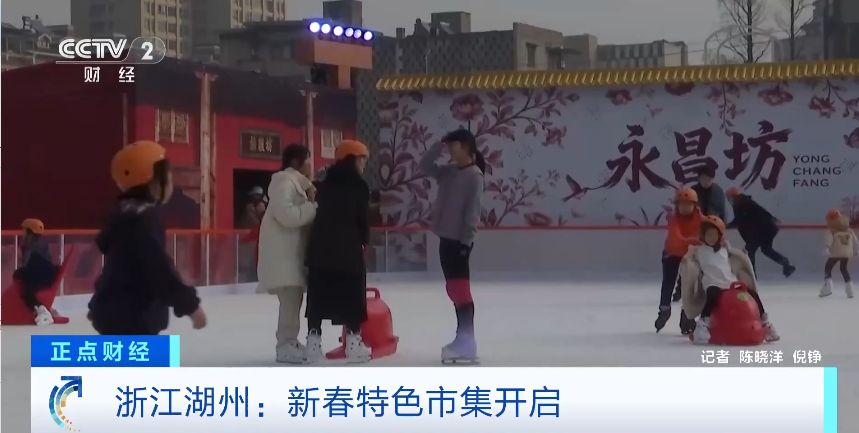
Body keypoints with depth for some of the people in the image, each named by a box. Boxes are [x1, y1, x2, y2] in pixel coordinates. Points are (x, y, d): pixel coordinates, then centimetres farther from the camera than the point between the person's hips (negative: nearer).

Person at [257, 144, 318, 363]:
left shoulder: (296, 182, 20)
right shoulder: (284, 182, -13)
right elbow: (288, 215, -24)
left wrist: (311, 201, 0)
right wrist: (314, 207, -15)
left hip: (293, 249, 11)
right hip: (283, 250, -11)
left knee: (294, 296, 13)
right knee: (290, 296, -14)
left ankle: (289, 341, 21)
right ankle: (285, 346, -12)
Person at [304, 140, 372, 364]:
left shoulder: (325, 185, 14)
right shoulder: (358, 186, -5)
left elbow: (320, 214, 13)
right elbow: (362, 219, -4)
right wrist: (363, 240, 12)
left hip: (321, 247, 6)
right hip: (348, 248, -6)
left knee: (319, 294, 6)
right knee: (352, 295, 1)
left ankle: (314, 342, 4)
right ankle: (354, 343, -1)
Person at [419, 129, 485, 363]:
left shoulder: (474, 175, -12)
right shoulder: (449, 171, 12)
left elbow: (472, 210, -16)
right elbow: (425, 165, 13)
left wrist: (466, 240, -19)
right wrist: (440, 145, 3)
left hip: (460, 239, -8)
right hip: (446, 237, 8)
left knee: (460, 289, -9)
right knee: (453, 289, 11)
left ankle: (467, 342, -9)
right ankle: (462, 338, 18)